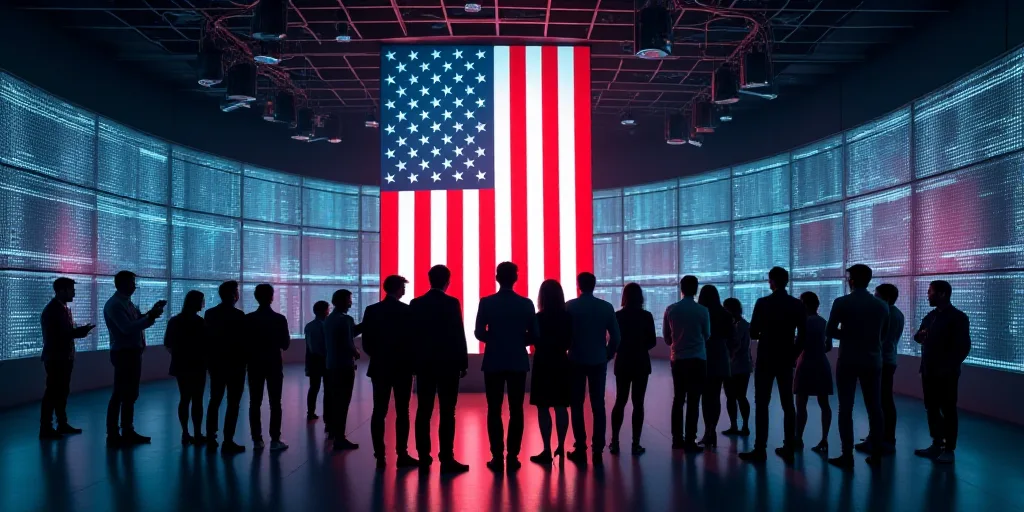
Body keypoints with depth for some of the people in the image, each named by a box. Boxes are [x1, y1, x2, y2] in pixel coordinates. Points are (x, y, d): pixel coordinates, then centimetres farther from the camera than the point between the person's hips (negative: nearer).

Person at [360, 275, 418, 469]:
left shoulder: (371, 310, 1)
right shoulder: (408, 310, -8)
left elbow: (366, 342, 1)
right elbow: (413, 339, -8)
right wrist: (411, 360, 7)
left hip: (379, 367, 3)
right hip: (402, 367, -3)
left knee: (379, 411, 5)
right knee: (402, 412, 2)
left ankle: (380, 456, 5)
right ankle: (402, 455, 2)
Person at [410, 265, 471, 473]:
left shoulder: (416, 304, 4)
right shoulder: (452, 303, -8)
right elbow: (458, 335, -9)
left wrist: (414, 362, 12)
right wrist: (463, 363, -1)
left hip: (424, 364, 4)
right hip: (448, 364, -4)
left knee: (424, 411, 8)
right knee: (447, 413, -3)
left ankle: (424, 457, 11)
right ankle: (446, 459, -3)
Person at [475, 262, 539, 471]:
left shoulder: (486, 303, -6)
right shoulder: (526, 303, -3)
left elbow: (479, 333, -3)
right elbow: (534, 336, -1)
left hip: (493, 362, -1)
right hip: (518, 362, 1)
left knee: (494, 410, 5)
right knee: (516, 410, 6)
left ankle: (497, 457, 4)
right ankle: (513, 457, 5)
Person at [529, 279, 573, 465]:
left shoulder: (539, 318, -12)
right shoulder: (567, 317, 0)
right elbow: (571, 341, 5)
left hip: (543, 365, -5)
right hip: (561, 364, 5)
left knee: (543, 408, -1)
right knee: (561, 407, 12)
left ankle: (547, 451, -2)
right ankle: (560, 446, 17)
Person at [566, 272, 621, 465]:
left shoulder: (570, 306, -5)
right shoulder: (606, 307, 0)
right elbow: (616, 336, -1)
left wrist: (567, 352, 7)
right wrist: (608, 355, 11)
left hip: (576, 361, -2)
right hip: (599, 361, 2)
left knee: (577, 405, 7)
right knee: (598, 405, 6)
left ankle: (580, 450, 5)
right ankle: (598, 450, 5)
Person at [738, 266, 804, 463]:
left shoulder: (763, 303, -10)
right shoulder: (798, 305, 1)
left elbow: (752, 333, -8)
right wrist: (793, 354, 13)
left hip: (766, 360, -4)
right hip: (786, 360, 4)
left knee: (761, 404, -1)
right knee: (788, 405, 9)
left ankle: (760, 449, -3)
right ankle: (788, 449, 11)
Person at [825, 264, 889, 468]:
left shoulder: (841, 303, -10)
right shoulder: (882, 305, 4)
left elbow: (829, 332, -9)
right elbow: (883, 332, 14)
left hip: (848, 361, -4)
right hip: (873, 361, 4)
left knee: (845, 408, 0)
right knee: (874, 407, 10)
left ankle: (847, 455, 0)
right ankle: (876, 454, 13)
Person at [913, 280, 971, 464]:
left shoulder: (958, 317, -8)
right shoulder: (930, 316, 13)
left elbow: (963, 346, -12)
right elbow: (920, 337, 19)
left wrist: (949, 367, -16)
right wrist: (920, 335, -4)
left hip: (946, 373, -7)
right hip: (928, 371, 7)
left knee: (948, 411, 1)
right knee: (931, 408, 10)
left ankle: (949, 450, 8)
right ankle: (937, 445, 20)